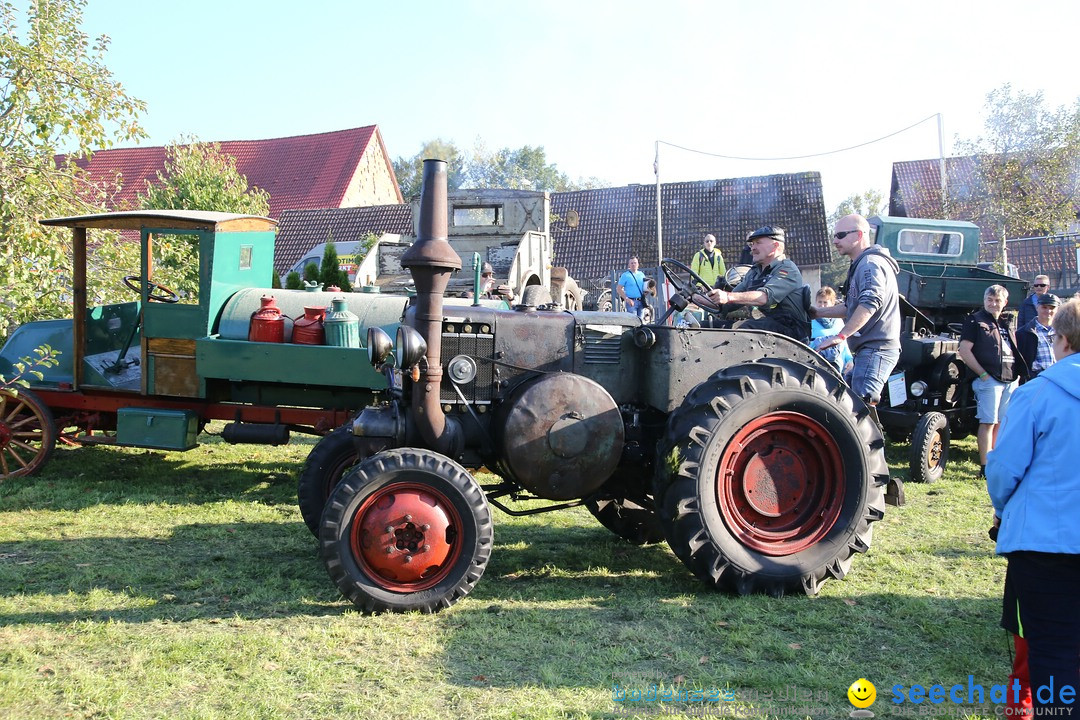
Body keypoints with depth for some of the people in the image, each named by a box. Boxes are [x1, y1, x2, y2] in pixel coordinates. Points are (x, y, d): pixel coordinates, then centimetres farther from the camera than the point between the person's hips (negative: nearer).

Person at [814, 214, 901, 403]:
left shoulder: (870, 263, -12)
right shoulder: (860, 265, 24)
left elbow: (869, 304, -27)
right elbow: (852, 307, 34)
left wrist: (841, 336, -30)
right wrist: (819, 313, 26)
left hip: (876, 348, -11)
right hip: (869, 348, 11)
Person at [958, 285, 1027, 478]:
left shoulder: (1006, 324, 19)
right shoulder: (975, 320, -1)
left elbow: (1014, 352, 26)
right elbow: (964, 351, -10)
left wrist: (1017, 374, 9)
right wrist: (983, 374, -14)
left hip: (1011, 380, 7)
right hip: (989, 379, -7)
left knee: (1002, 422, 11)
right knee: (988, 422, -7)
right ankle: (985, 467, -4)